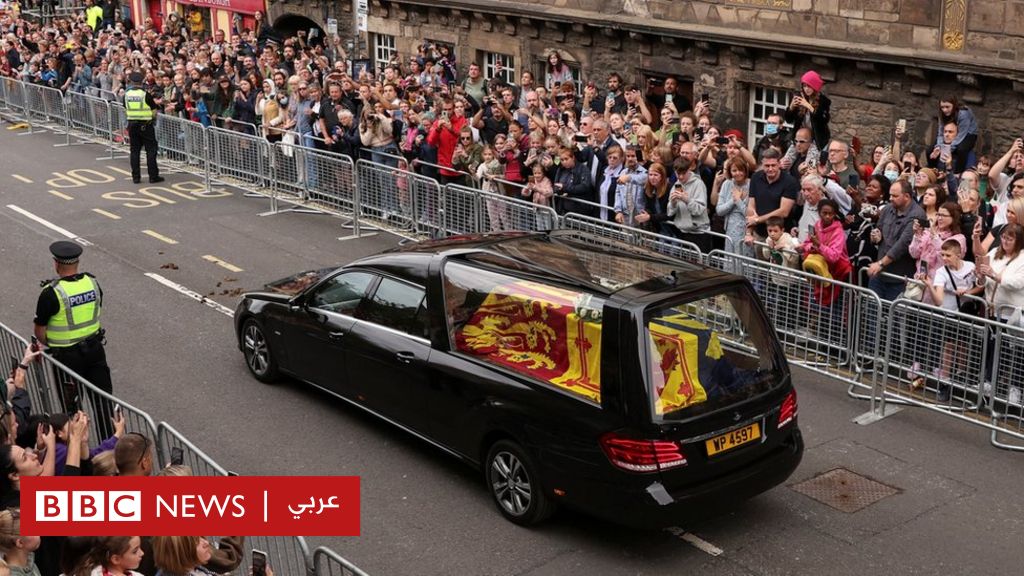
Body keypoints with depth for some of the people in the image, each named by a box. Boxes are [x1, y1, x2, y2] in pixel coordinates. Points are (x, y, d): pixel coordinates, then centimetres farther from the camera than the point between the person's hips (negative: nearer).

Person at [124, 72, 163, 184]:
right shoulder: (145, 94, -13)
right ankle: (153, 176, 0)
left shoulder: (127, 94, 0)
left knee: (134, 150, 10)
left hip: (132, 124, 4)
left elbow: (125, 111, 9)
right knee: (151, 150, 2)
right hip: (145, 125, -4)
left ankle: (136, 177, 11)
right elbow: (154, 111, -7)